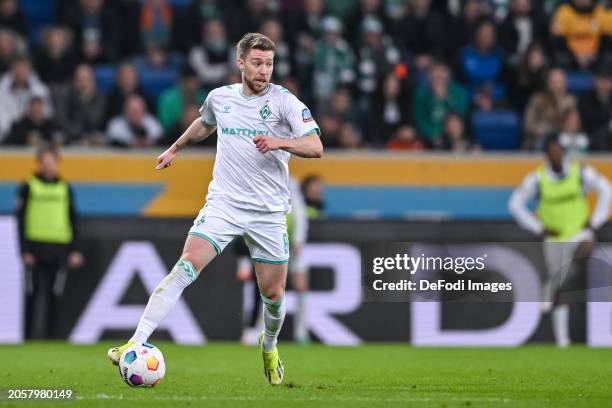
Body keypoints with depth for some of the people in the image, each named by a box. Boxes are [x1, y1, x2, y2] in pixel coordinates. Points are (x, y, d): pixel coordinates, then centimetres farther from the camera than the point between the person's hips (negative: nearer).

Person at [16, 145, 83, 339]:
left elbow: (73, 220, 14)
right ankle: (32, 336, -8)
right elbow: (21, 220, 1)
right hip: (36, 249, -3)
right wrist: (25, 250, -7)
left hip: (59, 250, 3)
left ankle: (48, 336, 9)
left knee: (52, 297, 4)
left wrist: (74, 250, 7)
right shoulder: (28, 187, 2)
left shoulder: (65, 188, 12)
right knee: (36, 294, -8)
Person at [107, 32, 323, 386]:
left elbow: (316, 147, -15)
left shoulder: (284, 102, -6)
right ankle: (136, 344, -24)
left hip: (269, 213, -1)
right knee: (186, 268, -19)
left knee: (273, 294, 5)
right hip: (223, 204, 1)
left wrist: (279, 142, -31)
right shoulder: (219, 98, 5)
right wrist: (176, 148, 41)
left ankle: (270, 346, 39)